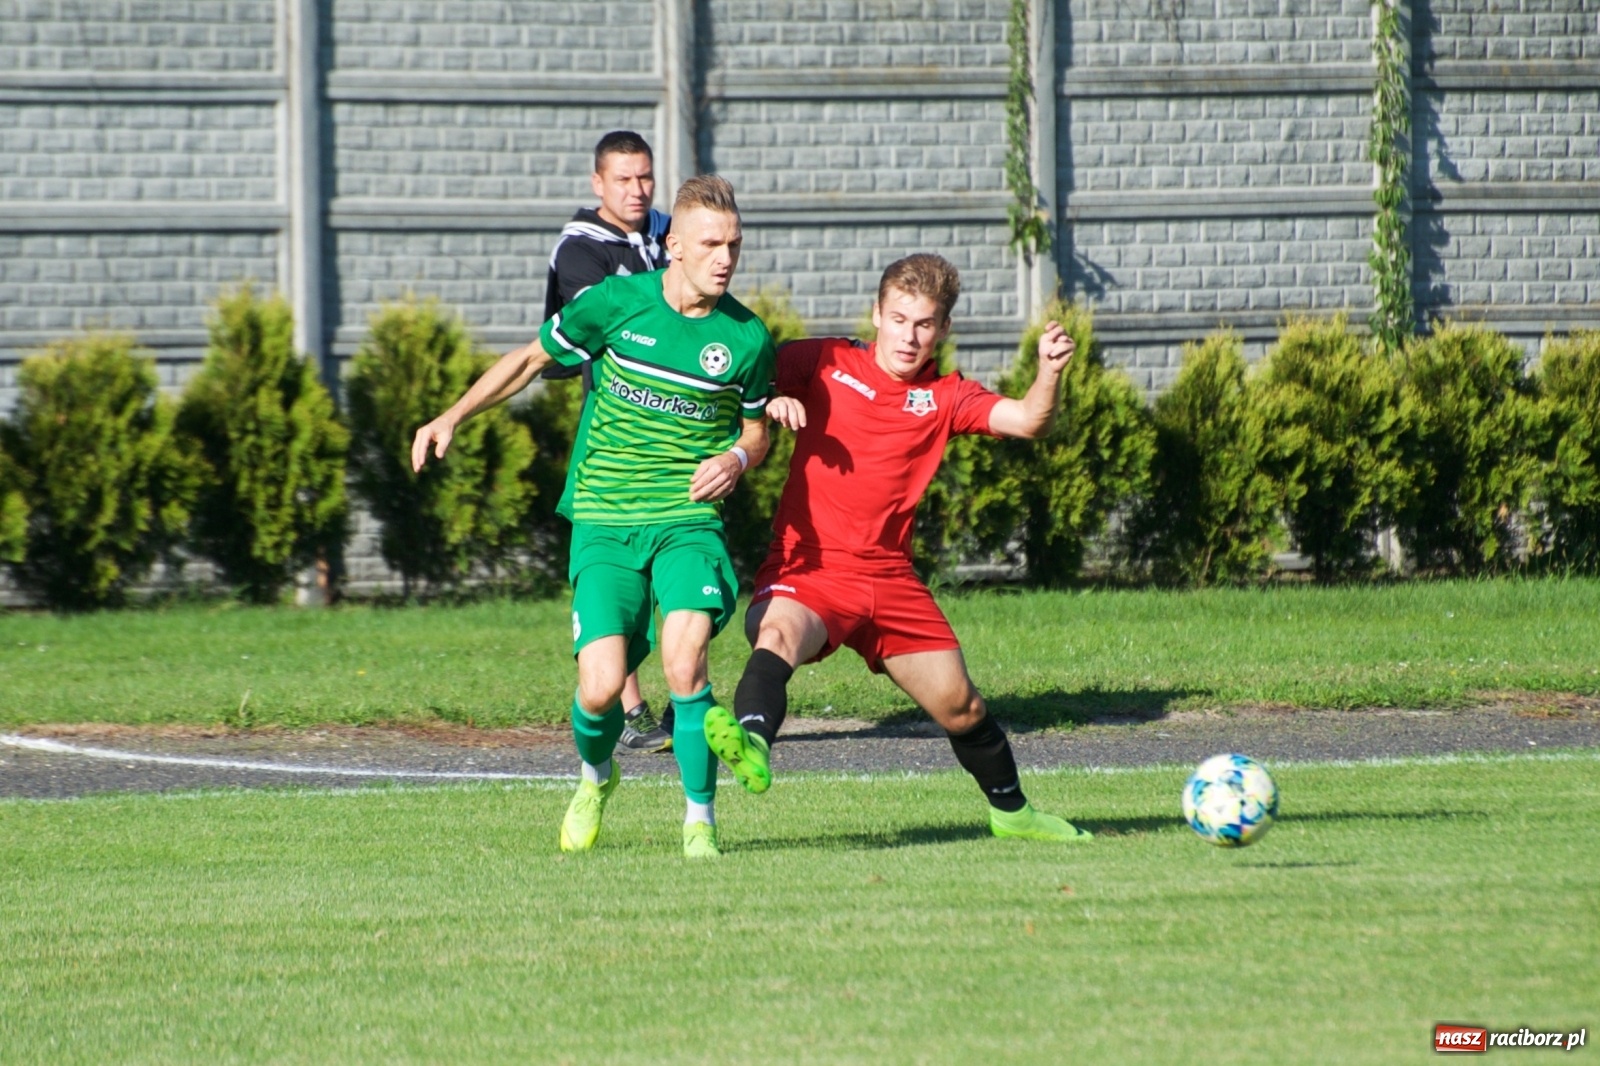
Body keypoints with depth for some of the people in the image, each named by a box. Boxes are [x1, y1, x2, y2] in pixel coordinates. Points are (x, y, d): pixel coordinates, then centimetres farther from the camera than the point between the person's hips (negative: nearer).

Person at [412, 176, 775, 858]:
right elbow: (532, 358, 11)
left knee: (684, 661, -24)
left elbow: (756, 426, 16)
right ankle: (595, 776, 27)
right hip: (603, 525, 0)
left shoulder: (746, 337, -1)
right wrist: (454, 416, 6)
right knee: (602, 686, -10)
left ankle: (701, 820, -6)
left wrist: (736, 457, -7)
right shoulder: (615, 302, -5)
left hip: (688, 524, 0)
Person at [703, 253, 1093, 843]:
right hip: (807, 569, -4)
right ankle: (752, 743, -64)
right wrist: (770, 400, -15)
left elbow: (1026, 420, -6)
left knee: (960, 705, 13)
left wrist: (1050, 373, -26)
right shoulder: (827, 364, 3)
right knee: (777, 636, -38)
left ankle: (1010, 810, 37)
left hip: (889, 579, 4)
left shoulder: (945, 397, 7)